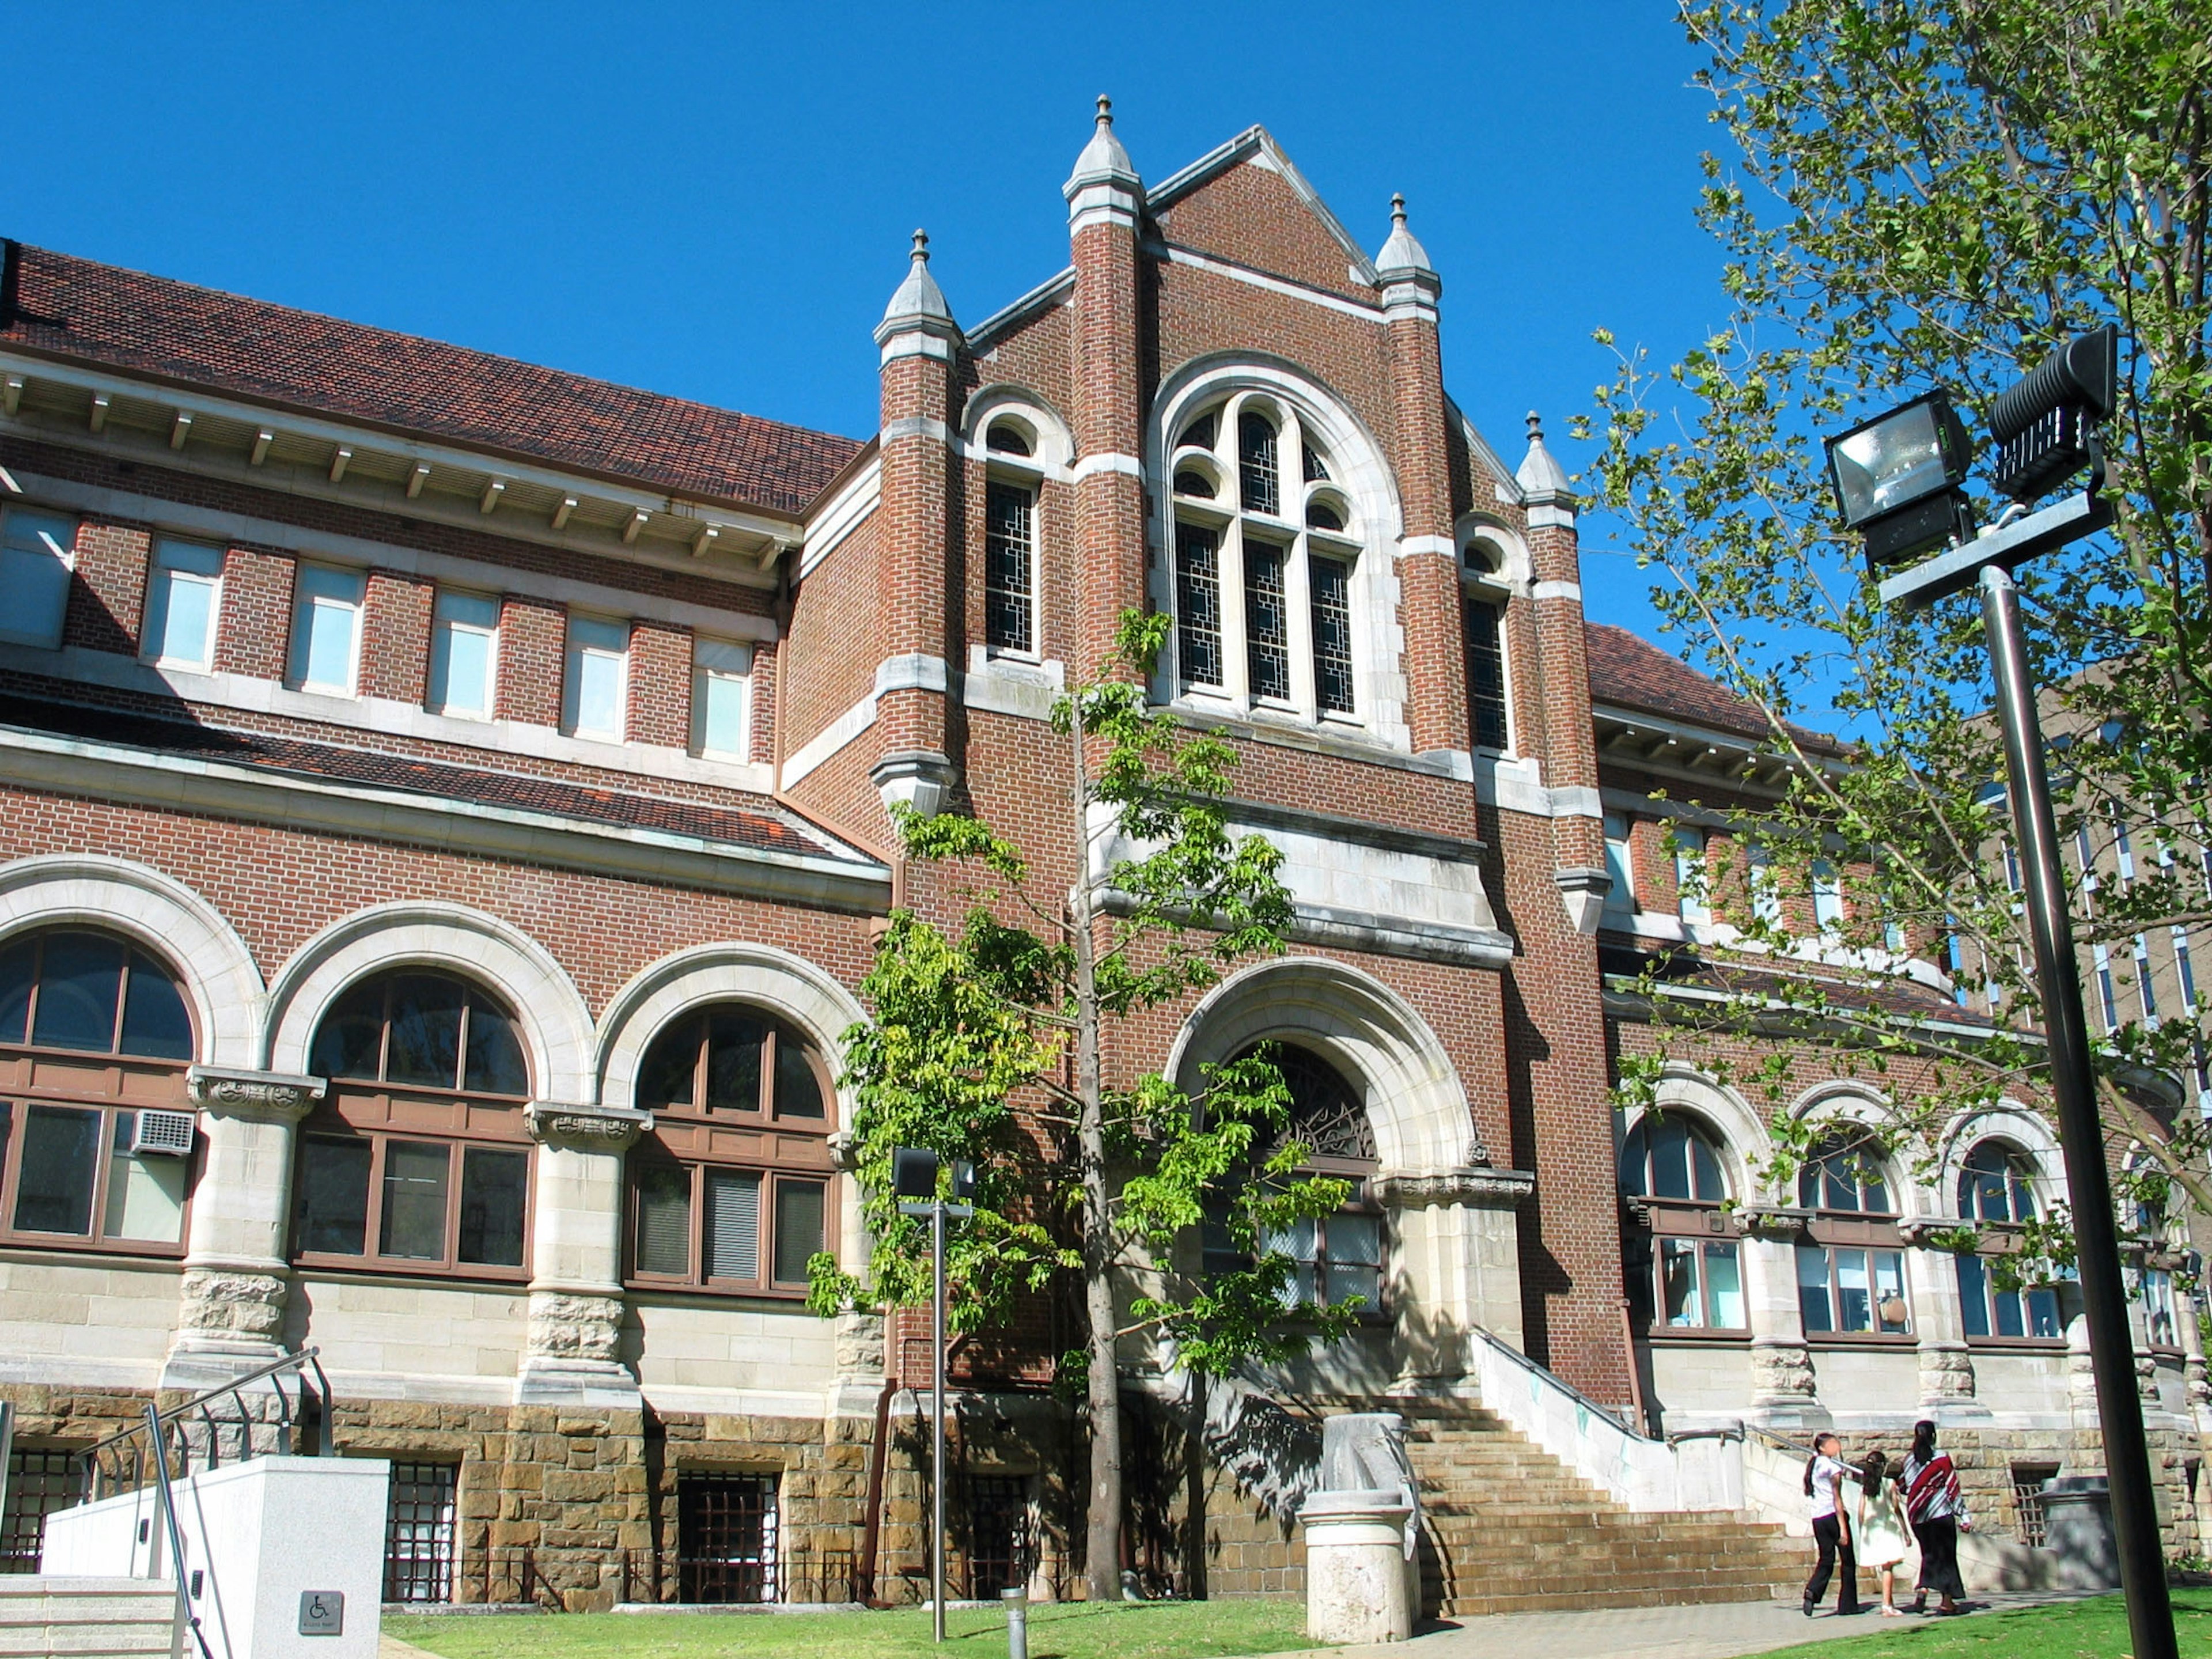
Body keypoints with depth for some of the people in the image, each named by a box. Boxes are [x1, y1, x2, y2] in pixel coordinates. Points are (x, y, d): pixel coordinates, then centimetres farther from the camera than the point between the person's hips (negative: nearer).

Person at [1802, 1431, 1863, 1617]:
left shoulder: (1813, 1465, 13)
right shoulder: (1832, 1465, -7)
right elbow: (1837, 1497, -12)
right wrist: (1843, 1527, -15)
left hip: (1817, 1518, 6)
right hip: (1833, 1515, -6)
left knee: (1826, 1560, 12)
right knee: (1848, 1561, 7)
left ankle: (1812, 1590, -14)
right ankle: (1847, 1605, 9)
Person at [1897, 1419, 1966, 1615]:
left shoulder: (1909, 1459, 4)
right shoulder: (1941, 1459, -7)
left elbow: (1901, 1484, 12)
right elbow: (1952, 1488, -6)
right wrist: (1963, 1516, -2)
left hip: (1917, 1516, 4)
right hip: (1941, 1515, -4)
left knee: (1930, 1554, 13)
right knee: (1946, 1555, 6)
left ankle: (1922, 1594, -6)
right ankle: (1947, 1600, 5)